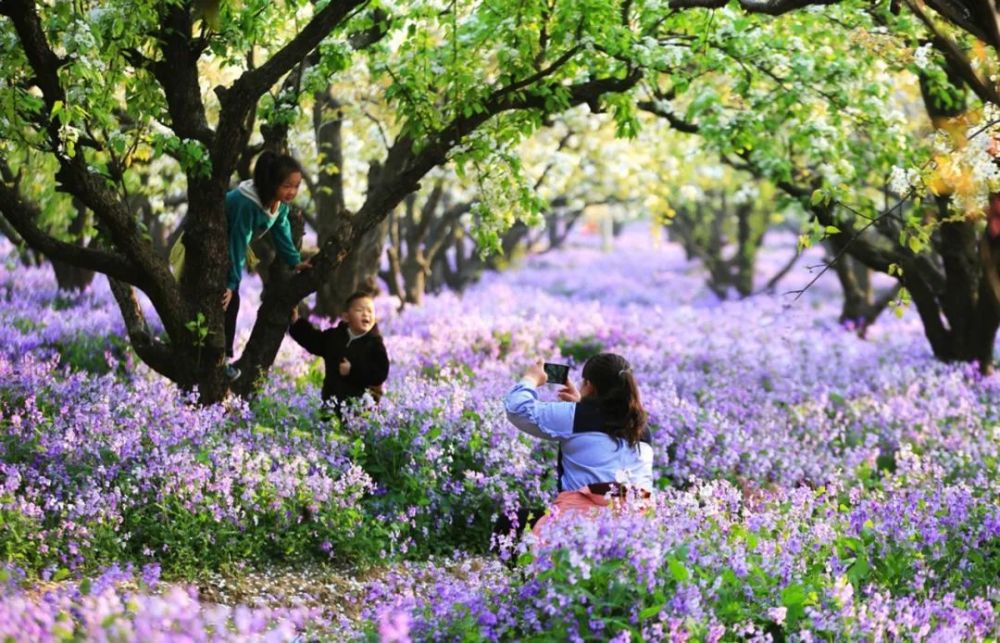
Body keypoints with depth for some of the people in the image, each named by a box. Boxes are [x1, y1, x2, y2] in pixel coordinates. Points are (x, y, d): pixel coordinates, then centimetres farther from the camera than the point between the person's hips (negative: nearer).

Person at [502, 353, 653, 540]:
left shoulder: (576, 416, 0)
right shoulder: (640, 426, 16)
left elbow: (519, 410, 5)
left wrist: (531, 379, 23)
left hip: (585, 511, -6)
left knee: (517, 521, 6)